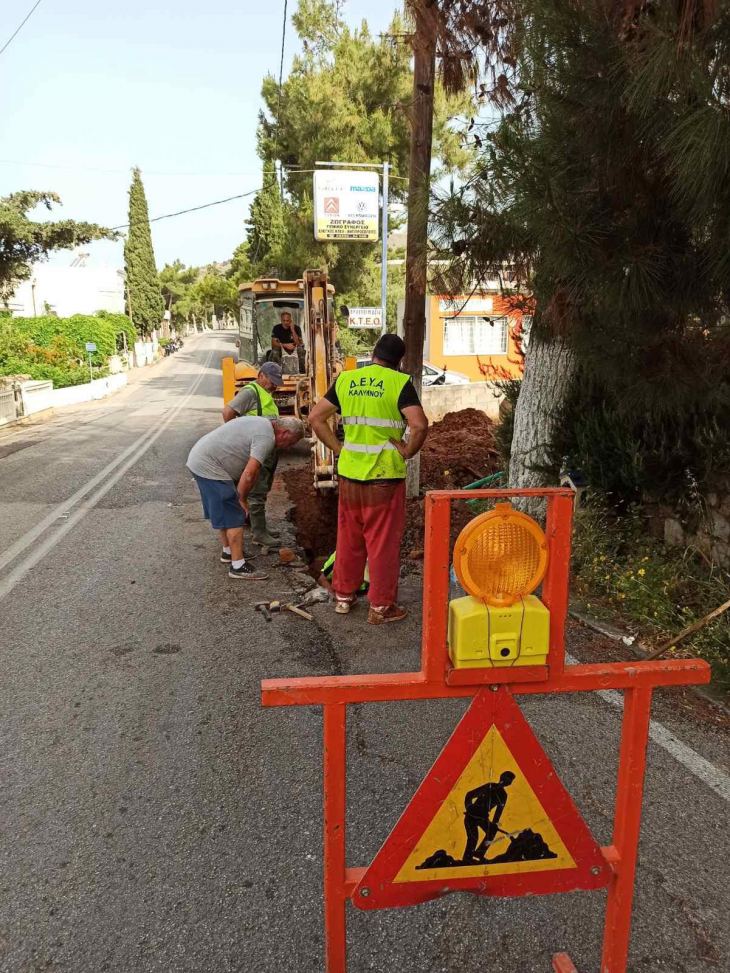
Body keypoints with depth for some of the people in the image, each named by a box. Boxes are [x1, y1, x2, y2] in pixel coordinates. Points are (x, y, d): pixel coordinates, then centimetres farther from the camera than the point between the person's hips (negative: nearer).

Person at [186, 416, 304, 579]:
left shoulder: (262, 423, 15)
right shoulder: (267, 438, -18)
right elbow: (249, 475, -22)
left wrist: (242, 497, 14)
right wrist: (242, 499, -6)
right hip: (209, 467, -11)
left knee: (224, 513, 22)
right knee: (234, 516, -6)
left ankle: (228, 552, 36)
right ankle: (238, 566, -1)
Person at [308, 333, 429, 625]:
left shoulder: (346, 380, 5)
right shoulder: (399, 383, -8)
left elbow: (316, 418, 5)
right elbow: (420, 425, -20)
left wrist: (337, 447, 7)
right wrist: (408, 451, -6)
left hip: (349, 472, 4)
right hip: (385, 474, -4)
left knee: (349, 537, 18)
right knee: (383, 541, 6)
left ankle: (344, 596, 31)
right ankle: (381, 607, 16)